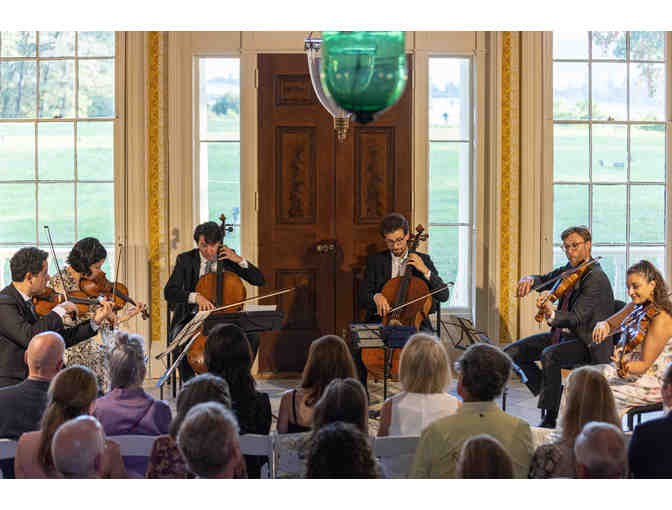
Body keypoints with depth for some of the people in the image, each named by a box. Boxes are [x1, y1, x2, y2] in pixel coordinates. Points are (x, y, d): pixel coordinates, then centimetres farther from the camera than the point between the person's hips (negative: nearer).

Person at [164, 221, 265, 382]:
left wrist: (239, 260, -13)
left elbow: (259, 280, 1)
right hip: (191, 317, -2)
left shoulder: (227, 257, 4)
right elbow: (169, 292, -16)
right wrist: (195, 296, -33)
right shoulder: (185, 259, -3)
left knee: (252, 337, -22)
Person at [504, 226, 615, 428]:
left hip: (588, 344, -9)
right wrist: (529, 280, -8)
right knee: (512, 353, -2)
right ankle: (547, 394, 11)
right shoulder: (568, 270, 9)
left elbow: (576, 318, -27)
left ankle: (549, 420, -27)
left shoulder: (595, 277, -18)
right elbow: (544, 280, 18)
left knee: (549, 355, -37)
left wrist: (552, 314, -47)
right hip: (563, 335, 9)